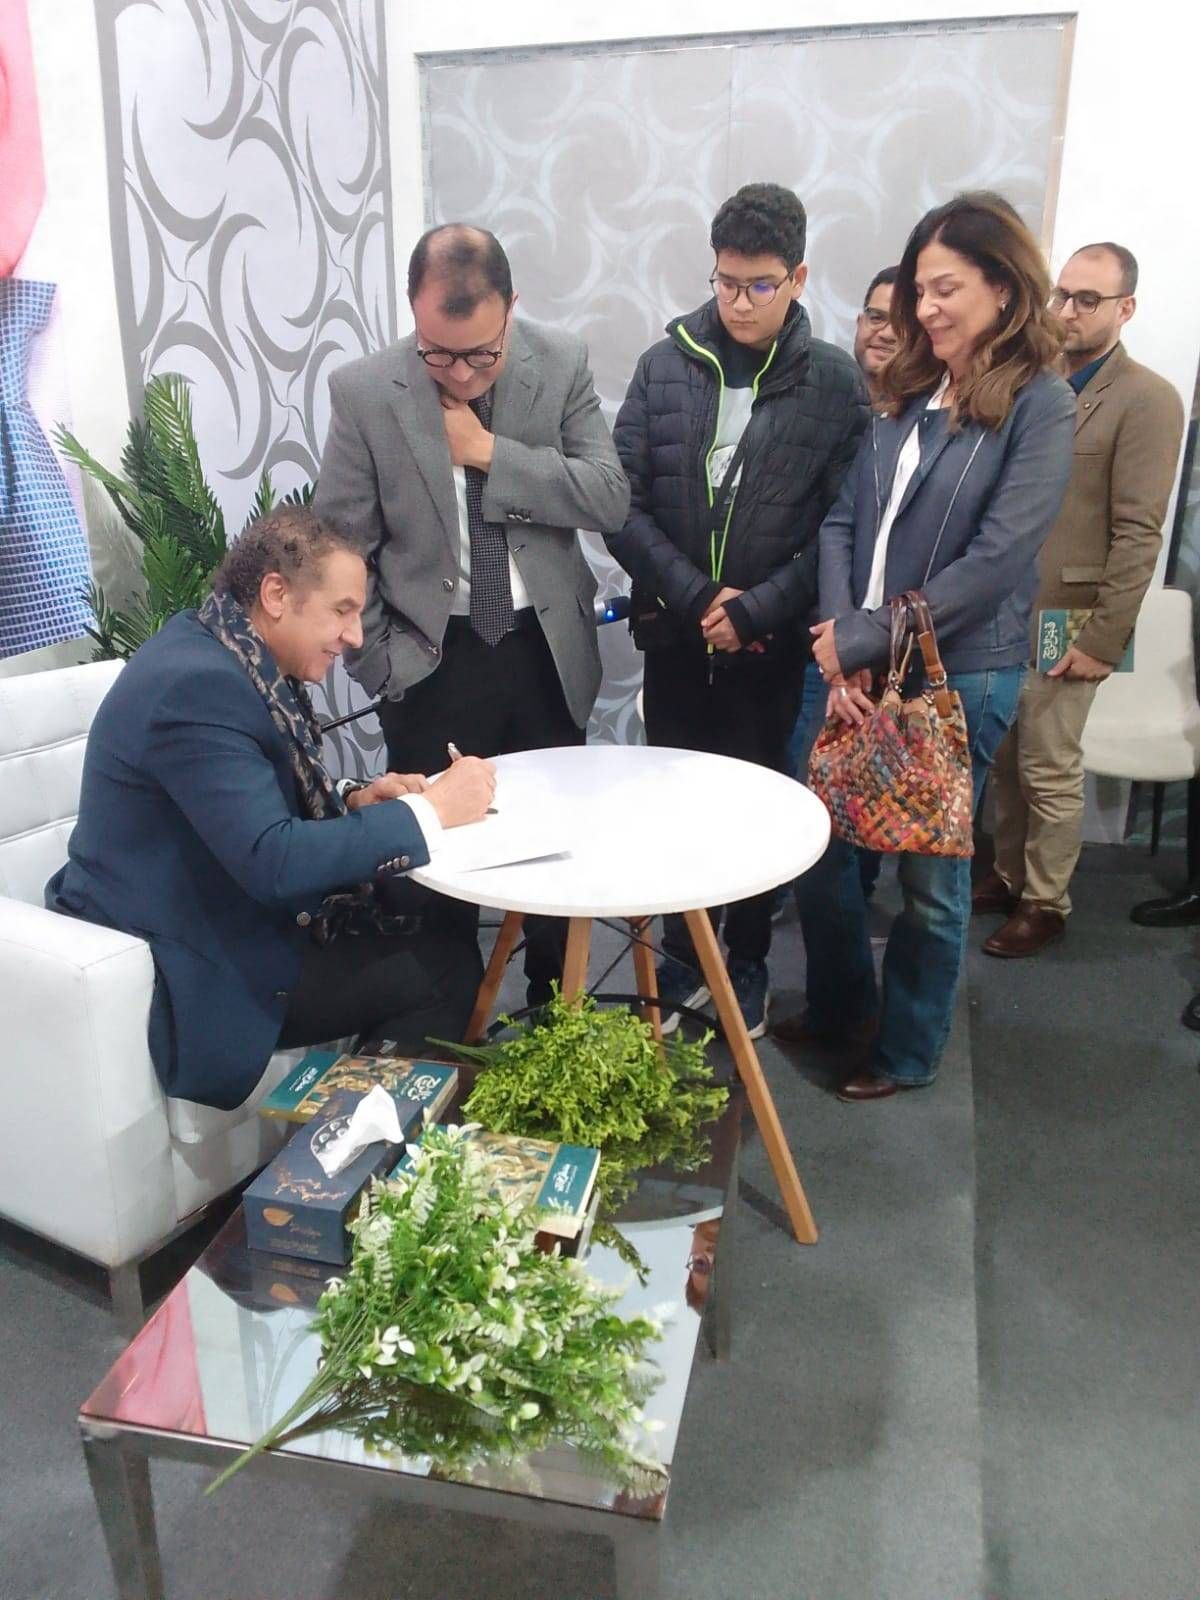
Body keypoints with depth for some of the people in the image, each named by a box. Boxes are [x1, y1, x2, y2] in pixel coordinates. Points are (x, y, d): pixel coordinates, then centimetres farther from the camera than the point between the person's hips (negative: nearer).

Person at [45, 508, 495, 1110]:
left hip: (216, 918, 9)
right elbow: (272, 862, -32)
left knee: (426, 931, 6)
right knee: (444, 971, -9)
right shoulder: (198, 683, -25)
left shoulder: (220, 653, 3)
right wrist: (429, 811, -24)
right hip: (183, 974, -9)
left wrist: (351, 799, -3)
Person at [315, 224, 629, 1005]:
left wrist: (491, 453, -19)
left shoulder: (563, 362, -5)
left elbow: (610, 498, -11)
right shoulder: (364, 390, -10)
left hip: (546, 650, 2)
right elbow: (341, 546, -5)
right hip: (433, 659, -1)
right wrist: (381, 664, -7)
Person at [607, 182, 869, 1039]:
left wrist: (756, 609, -14)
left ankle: (749, 961, 29)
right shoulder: (666, 363, 1)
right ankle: (681, 957, 29)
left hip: (774, 642, -1)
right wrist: (693, 595, -13)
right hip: (674, 635, 2)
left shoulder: (835, 381, -2)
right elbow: (621, 502, -4)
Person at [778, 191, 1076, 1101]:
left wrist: (862, 639, -16)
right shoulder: (911, 394, 10)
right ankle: (839, 1009, 37)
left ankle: (908, 1051, 31)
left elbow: (996, 559, -16)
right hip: (864, 667, 6)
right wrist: (840, 643, -12)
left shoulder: (1040, 405, -7)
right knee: (820, 847, 11)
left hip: (962, 676, -5)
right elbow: (844, 522, 3)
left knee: (930, 876, 8)